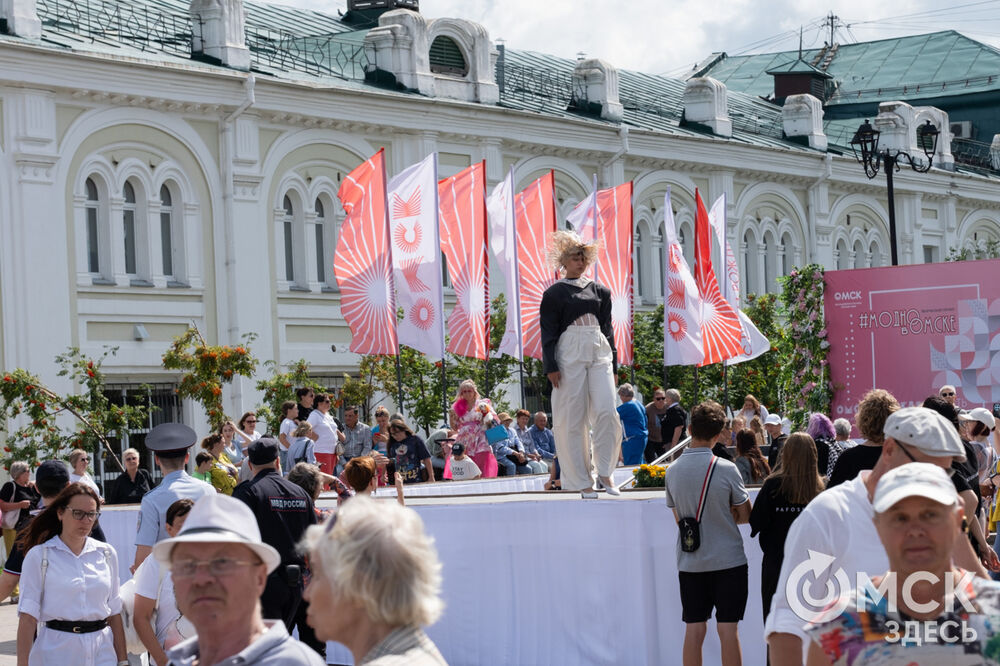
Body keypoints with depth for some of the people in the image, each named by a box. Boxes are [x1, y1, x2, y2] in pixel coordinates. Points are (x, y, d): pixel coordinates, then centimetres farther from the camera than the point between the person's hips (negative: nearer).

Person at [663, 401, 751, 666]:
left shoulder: (673, 471, 0)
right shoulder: (726, 469, -12)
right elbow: (745, 514, -1)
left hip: (689, 562, 3)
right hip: (728, 560, -3)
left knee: (694, 629, 6)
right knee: (728, 629, 1)